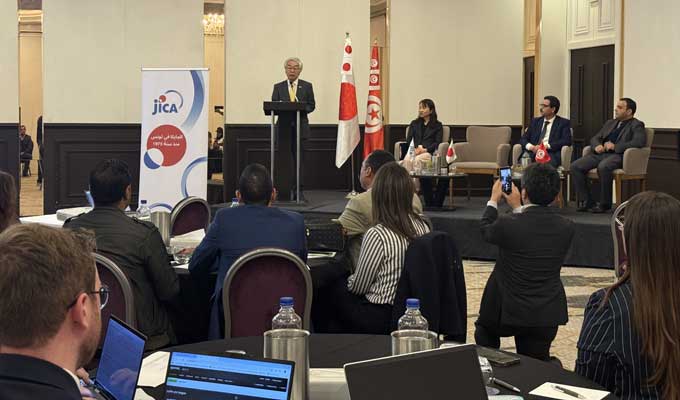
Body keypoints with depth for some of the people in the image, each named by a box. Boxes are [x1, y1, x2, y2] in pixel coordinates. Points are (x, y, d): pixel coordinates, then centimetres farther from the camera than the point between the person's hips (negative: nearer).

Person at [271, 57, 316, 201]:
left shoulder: (307, 86, 9)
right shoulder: (278, 87, 11)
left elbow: (311, 105, 5)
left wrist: (300, 108, -14)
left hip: (300, 127, -1)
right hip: (284, 127, 1)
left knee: (299, 158, -2)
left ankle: (298, 189, 0)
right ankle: (286, 190, 1)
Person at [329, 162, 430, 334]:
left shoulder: (377, 235, -23)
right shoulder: (422, 226, -3)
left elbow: (358, 287, -10)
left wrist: (349, 280, 13)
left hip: (382, 318, -7)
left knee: (336, 288, 18)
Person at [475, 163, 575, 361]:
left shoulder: (508, 225, -21)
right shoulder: (566, 227, -7)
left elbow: (486, 229, 3)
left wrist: (493, 200, 20)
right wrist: (518, 207, 26)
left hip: (509, 314, -3)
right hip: (548, 317, 3)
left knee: (484, 328, 29)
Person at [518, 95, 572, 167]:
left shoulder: (564, 123, 11)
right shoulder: (535, 121, 22)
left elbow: (567, 141, -4)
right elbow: (523, 139, 16)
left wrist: (546, 146, -15)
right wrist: (530, 146, -8)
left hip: (551, 153, -3)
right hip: (533, 152, 3)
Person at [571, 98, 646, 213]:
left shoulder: (636, 125, 5)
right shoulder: (610, 123, 27)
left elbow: (639, 142, -13)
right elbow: (595, 138, 26)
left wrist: (615, 146, -16)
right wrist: (597, 146, 0)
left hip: (618, 155, -7)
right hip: (601, 153, 7)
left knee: (603, 167, -39)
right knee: (575, 166, -16)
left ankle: (605, 204, -24)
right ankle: (585, 201, -10)